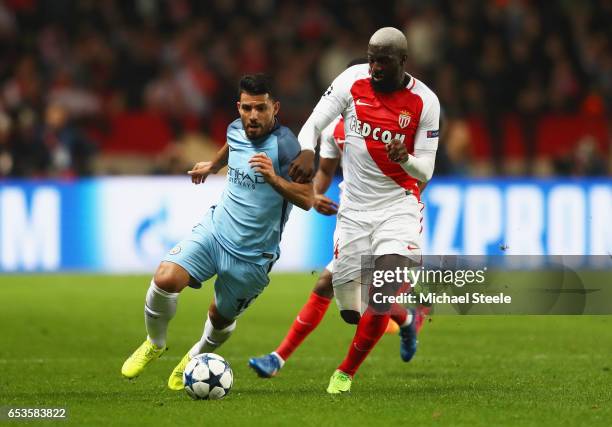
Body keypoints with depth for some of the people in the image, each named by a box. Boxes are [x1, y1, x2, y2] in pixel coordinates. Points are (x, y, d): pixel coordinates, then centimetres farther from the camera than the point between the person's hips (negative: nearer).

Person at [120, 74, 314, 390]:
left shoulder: (284, 144, -20)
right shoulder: (236, 130, 0)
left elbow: (307, 199, -25)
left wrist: (273, 178, -39)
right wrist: (212, 166, 44)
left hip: (251, 255, -4)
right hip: (214, 230, 4)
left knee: (221, 319, 12)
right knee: (165, 279, -19)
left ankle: (197, 357, 47)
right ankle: (155, 343, 8)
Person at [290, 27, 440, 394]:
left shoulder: (424, 102, -8)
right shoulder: (353, 81, -6)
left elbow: (425, 170, -5)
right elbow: (314, 124, -4)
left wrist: (406, 159, -29)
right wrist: (307, 152, -27)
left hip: (398, 205, -2)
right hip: (355, 208, 2)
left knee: (382, 299, -21)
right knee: (352, 311, 2)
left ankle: (347, 372, -1)